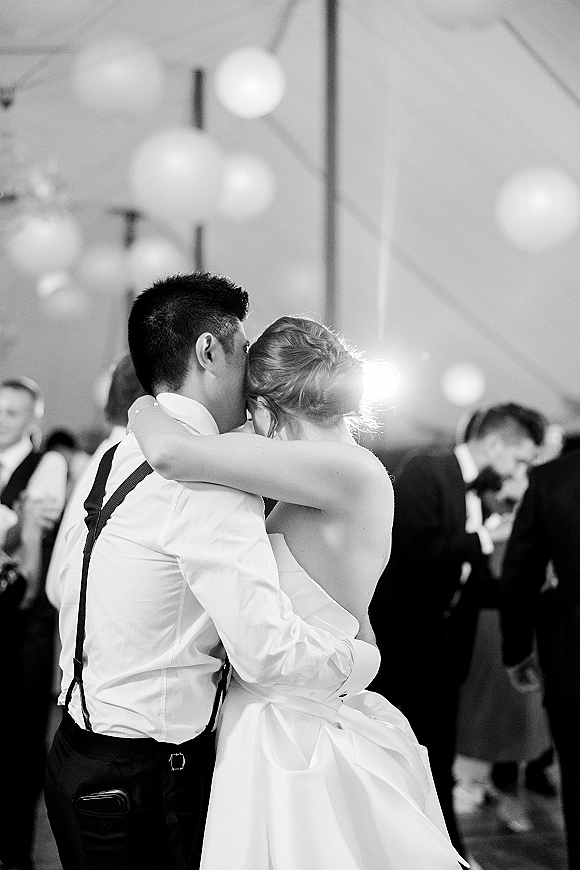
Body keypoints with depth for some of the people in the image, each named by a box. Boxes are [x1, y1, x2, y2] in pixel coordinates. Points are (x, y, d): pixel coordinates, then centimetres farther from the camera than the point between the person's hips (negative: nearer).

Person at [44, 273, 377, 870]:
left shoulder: (115, 458, 7)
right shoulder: (209, 478, -23)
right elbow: (267, 650, -28)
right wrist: (363, 660, -11)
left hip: (80, 751, 9)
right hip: (144, 782, -9)